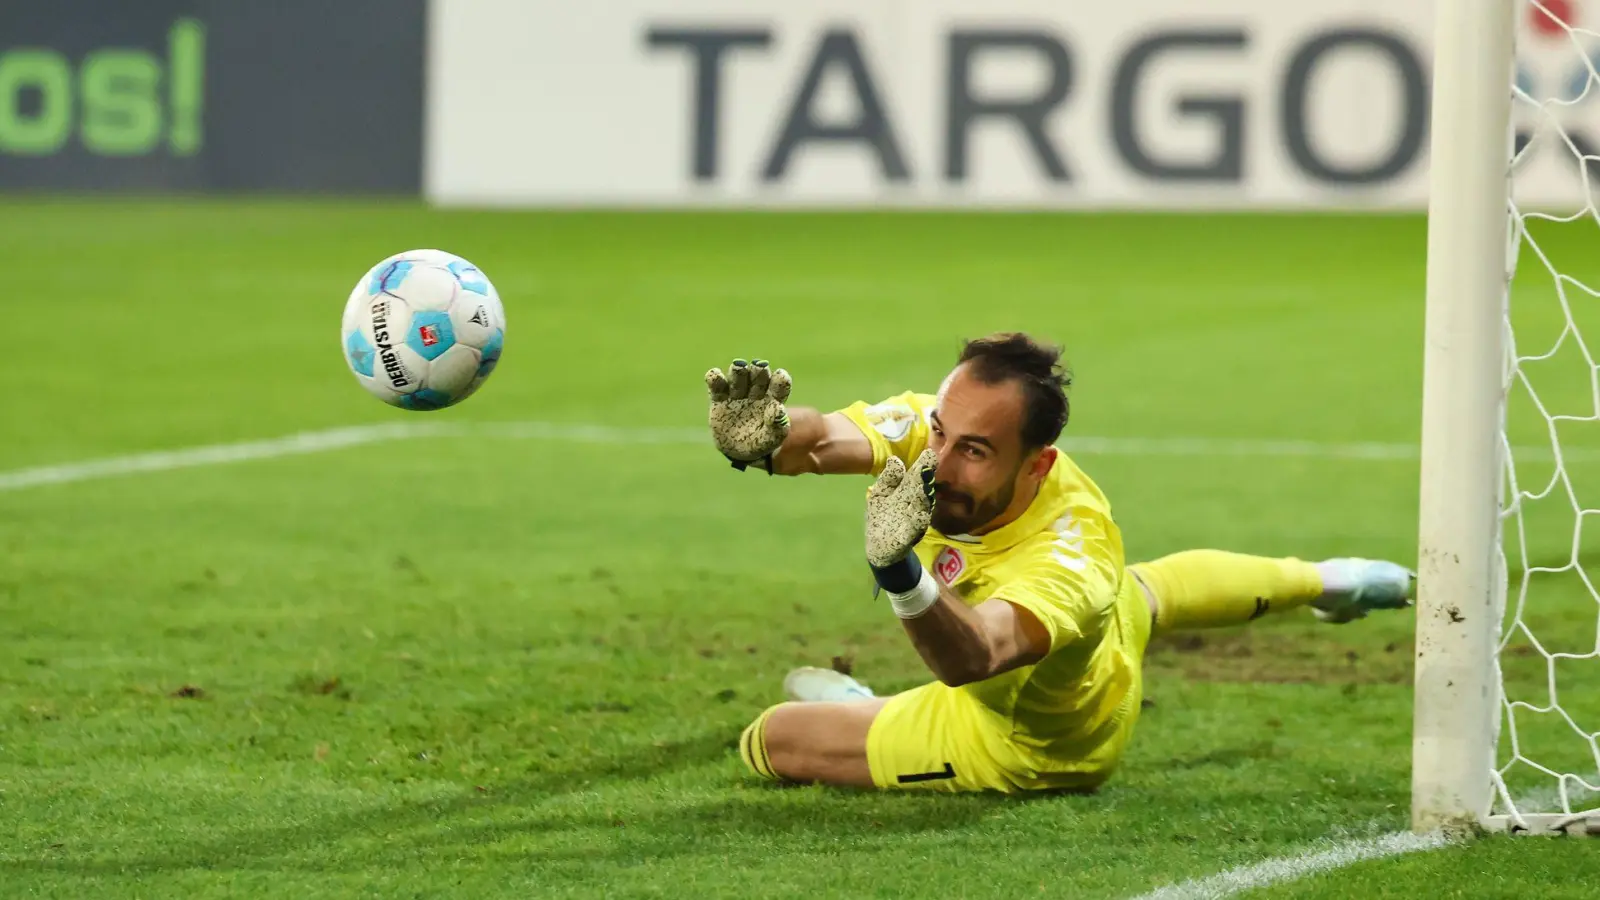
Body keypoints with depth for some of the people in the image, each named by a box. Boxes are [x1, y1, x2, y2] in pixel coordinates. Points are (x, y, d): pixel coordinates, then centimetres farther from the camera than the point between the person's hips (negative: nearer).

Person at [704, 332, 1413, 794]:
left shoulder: (1067, 561, -51)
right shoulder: (946, 427, -34)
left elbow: (974, 655, -69)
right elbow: (832, 437, -49)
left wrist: (900, 574, -88)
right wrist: (767, 439, -73)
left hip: (1029, 740, -6)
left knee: (771, 739, 5)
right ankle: (1318, 583, 66)